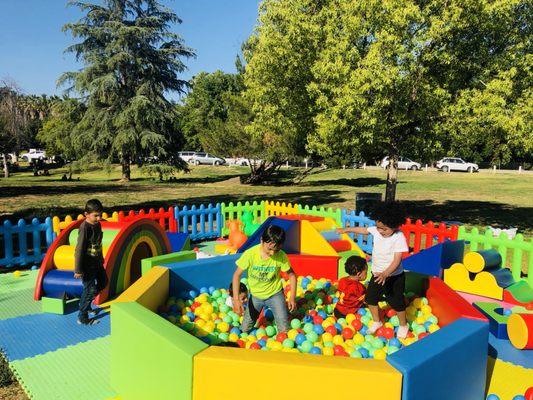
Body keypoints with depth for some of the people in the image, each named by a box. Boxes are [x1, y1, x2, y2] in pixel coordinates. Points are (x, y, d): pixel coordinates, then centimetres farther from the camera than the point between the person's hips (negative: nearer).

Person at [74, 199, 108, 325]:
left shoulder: (97, 224, 2)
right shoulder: (85, 228, -24)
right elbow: (79, 249, -23)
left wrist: (101, 258, 24)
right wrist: (78, 270, -21)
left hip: (96, 262, 9)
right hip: (87, 265, -9)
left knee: (103, 282, 21)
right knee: (90, 289, -1)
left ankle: (85, 303, 36)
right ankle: (82, 317, 14)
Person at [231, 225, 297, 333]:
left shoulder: (281, 256, -21)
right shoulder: (250, 254, -23)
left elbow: (291, 275, -5)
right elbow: (237, 274, -14)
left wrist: (292, 296, -11)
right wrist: (236, 299, -19)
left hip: (275, 293, -1)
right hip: (255, 295, 1)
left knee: (285, 330, -8)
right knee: (244, 330, 8)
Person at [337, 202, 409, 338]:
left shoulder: (399, 238, -25)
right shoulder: (376, 230, -10)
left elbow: (397, 260, -28)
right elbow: (363, 230, 11)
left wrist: (385, 274, -39)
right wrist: (347, 229, 13)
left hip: (394, 276, -6)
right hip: (377, 274, 6)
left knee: (397, 302, 8)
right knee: (370, 298, 13)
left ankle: (403, 325, 35)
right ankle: (377, 322, 36)